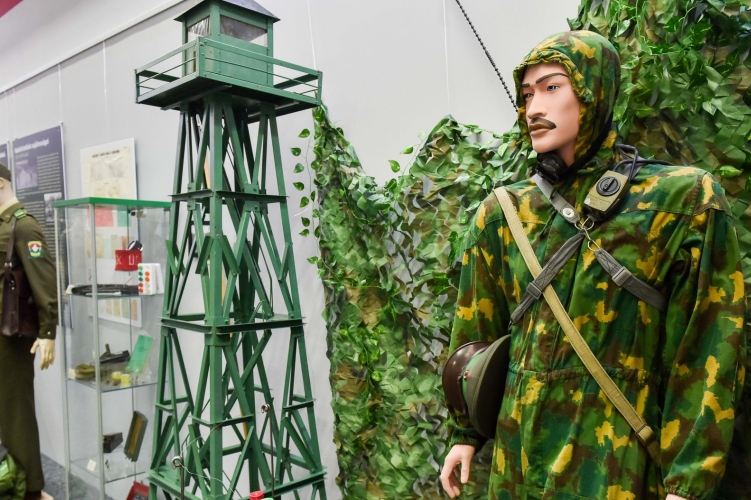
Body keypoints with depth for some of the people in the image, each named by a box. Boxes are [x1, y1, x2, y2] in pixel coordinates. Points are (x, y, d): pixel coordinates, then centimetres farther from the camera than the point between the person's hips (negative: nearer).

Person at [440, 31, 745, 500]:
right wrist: (466, 432, 11)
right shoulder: (502, 214, 1)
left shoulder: (684, 202, -8)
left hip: (612, 459, -3)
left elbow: (708, 353, -8)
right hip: (517, 453, 4)